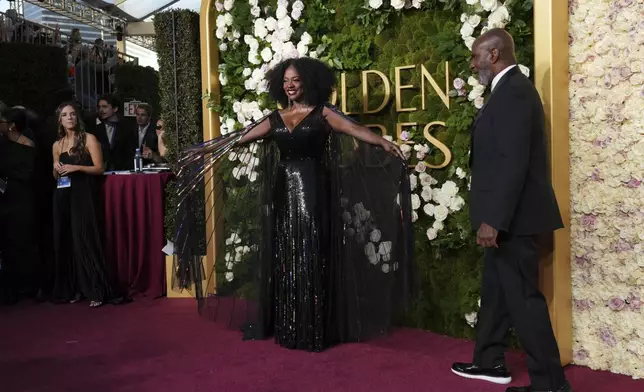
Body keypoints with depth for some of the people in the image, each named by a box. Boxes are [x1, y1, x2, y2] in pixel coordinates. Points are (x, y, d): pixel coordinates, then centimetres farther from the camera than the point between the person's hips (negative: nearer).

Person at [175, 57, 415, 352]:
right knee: (285, 260, 8)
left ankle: (315, 331, 8)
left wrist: (383, 143, -30)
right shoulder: (275, 118, 11)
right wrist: (203, 151, 16)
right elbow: (238, 138, 14)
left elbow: (354, 129, -14)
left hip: (313, 192, -4)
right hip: (283, 195, 4)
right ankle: (288, 328, 19)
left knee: (311, 259, -2)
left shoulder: (321, 113, 0)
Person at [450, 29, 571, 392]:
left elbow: (514, 161, -24)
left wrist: (493, 220, -25)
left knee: (523, 296, -3)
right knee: (496, 290, 18)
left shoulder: (513, 91, -16)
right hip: (507, 215, 11)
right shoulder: (510, 89, 16)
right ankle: (490, 362, 32)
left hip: (514, 218, -11)